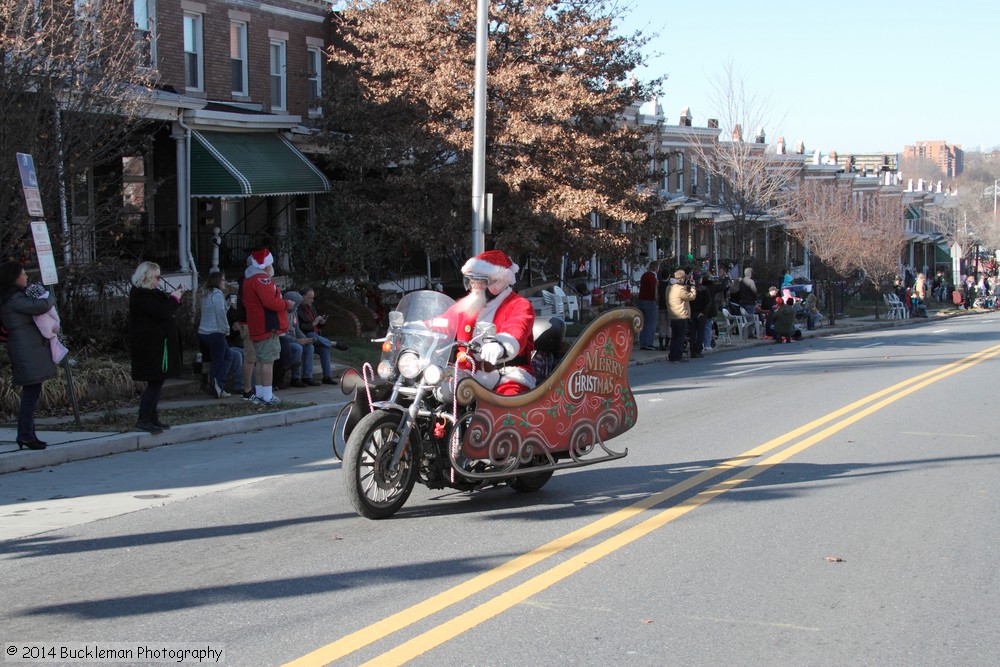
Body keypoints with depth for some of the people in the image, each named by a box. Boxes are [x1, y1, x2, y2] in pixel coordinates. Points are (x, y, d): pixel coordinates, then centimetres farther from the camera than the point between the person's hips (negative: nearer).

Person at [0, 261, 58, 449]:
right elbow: (39, 307, -25)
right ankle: (26, 435, -11)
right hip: (28, 349, -10)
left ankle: (27, 435, 13)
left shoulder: (17, 296, 19)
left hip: (29, 348, 10)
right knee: (31, 392, -11)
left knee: (31, 393, 11)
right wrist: (51, 299, -5)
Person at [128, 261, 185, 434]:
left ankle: (153, 419, 16)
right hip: (150, 347, -11)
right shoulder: (140, 295, -16)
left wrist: (176, 295, 10)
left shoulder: (152, 293, 17)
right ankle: (143, 420, -11)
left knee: (157, 383, 12)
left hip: (157, 346, 11)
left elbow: (166, 308, 23)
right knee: (155, 383, -12)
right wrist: (174, 297, -11)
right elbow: (163, 312, -24)